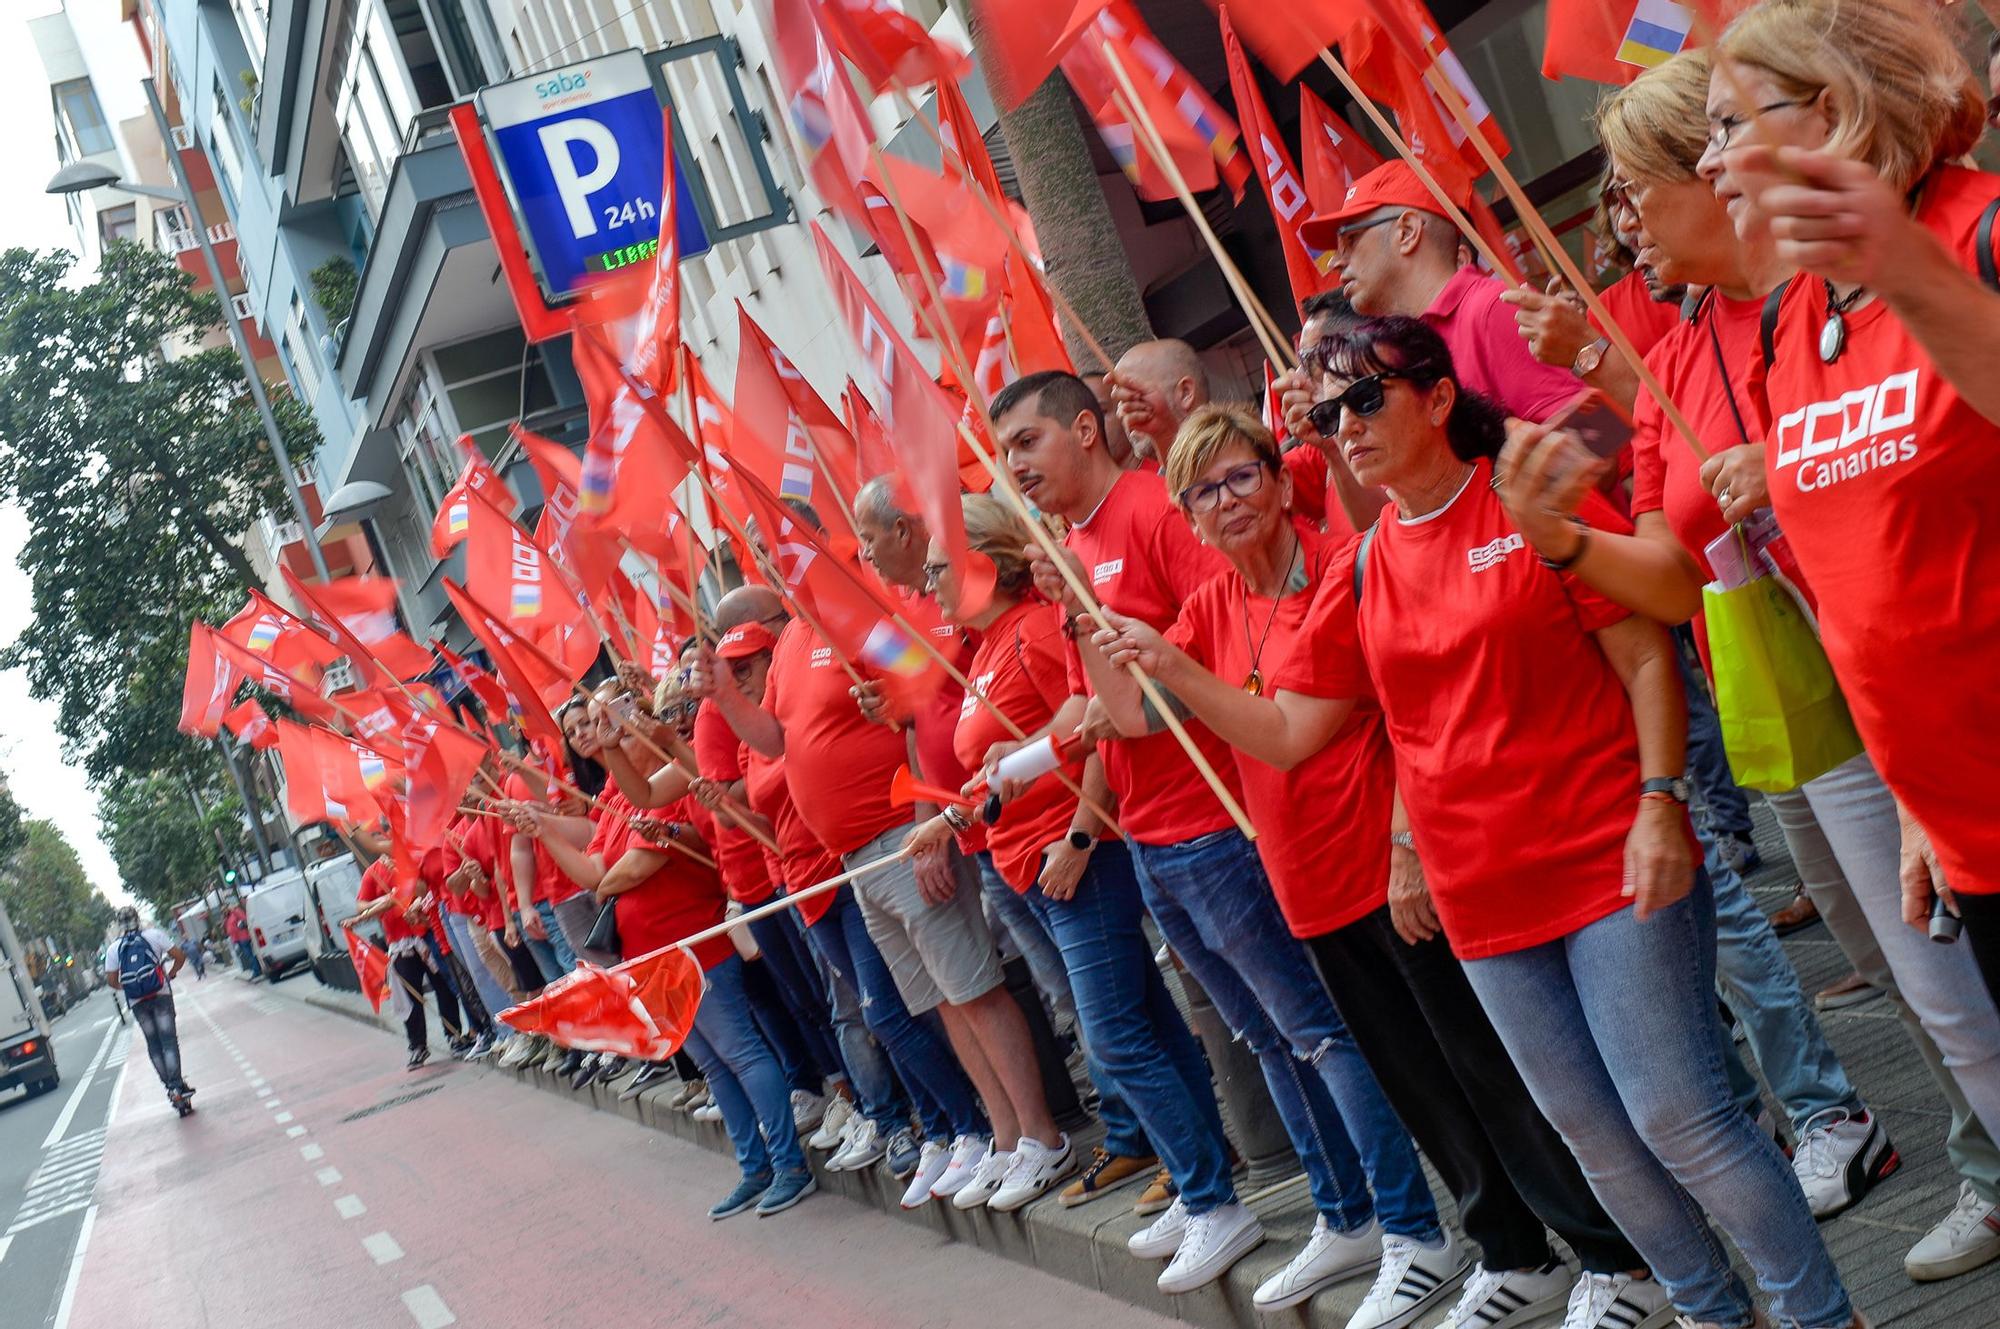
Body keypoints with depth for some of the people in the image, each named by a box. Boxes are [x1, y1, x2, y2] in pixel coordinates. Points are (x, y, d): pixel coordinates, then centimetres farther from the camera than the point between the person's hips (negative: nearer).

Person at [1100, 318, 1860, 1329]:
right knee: (1593, 1132, 12)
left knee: (1677, 1117, -6)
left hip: (1611, 863, -5)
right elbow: (1288, 733, 8)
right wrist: (1171, 672, -4)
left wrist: (1659, 801, -16)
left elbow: (1646, 658, -6)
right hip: (1484, 899, 5)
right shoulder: (1360, 573, 7)